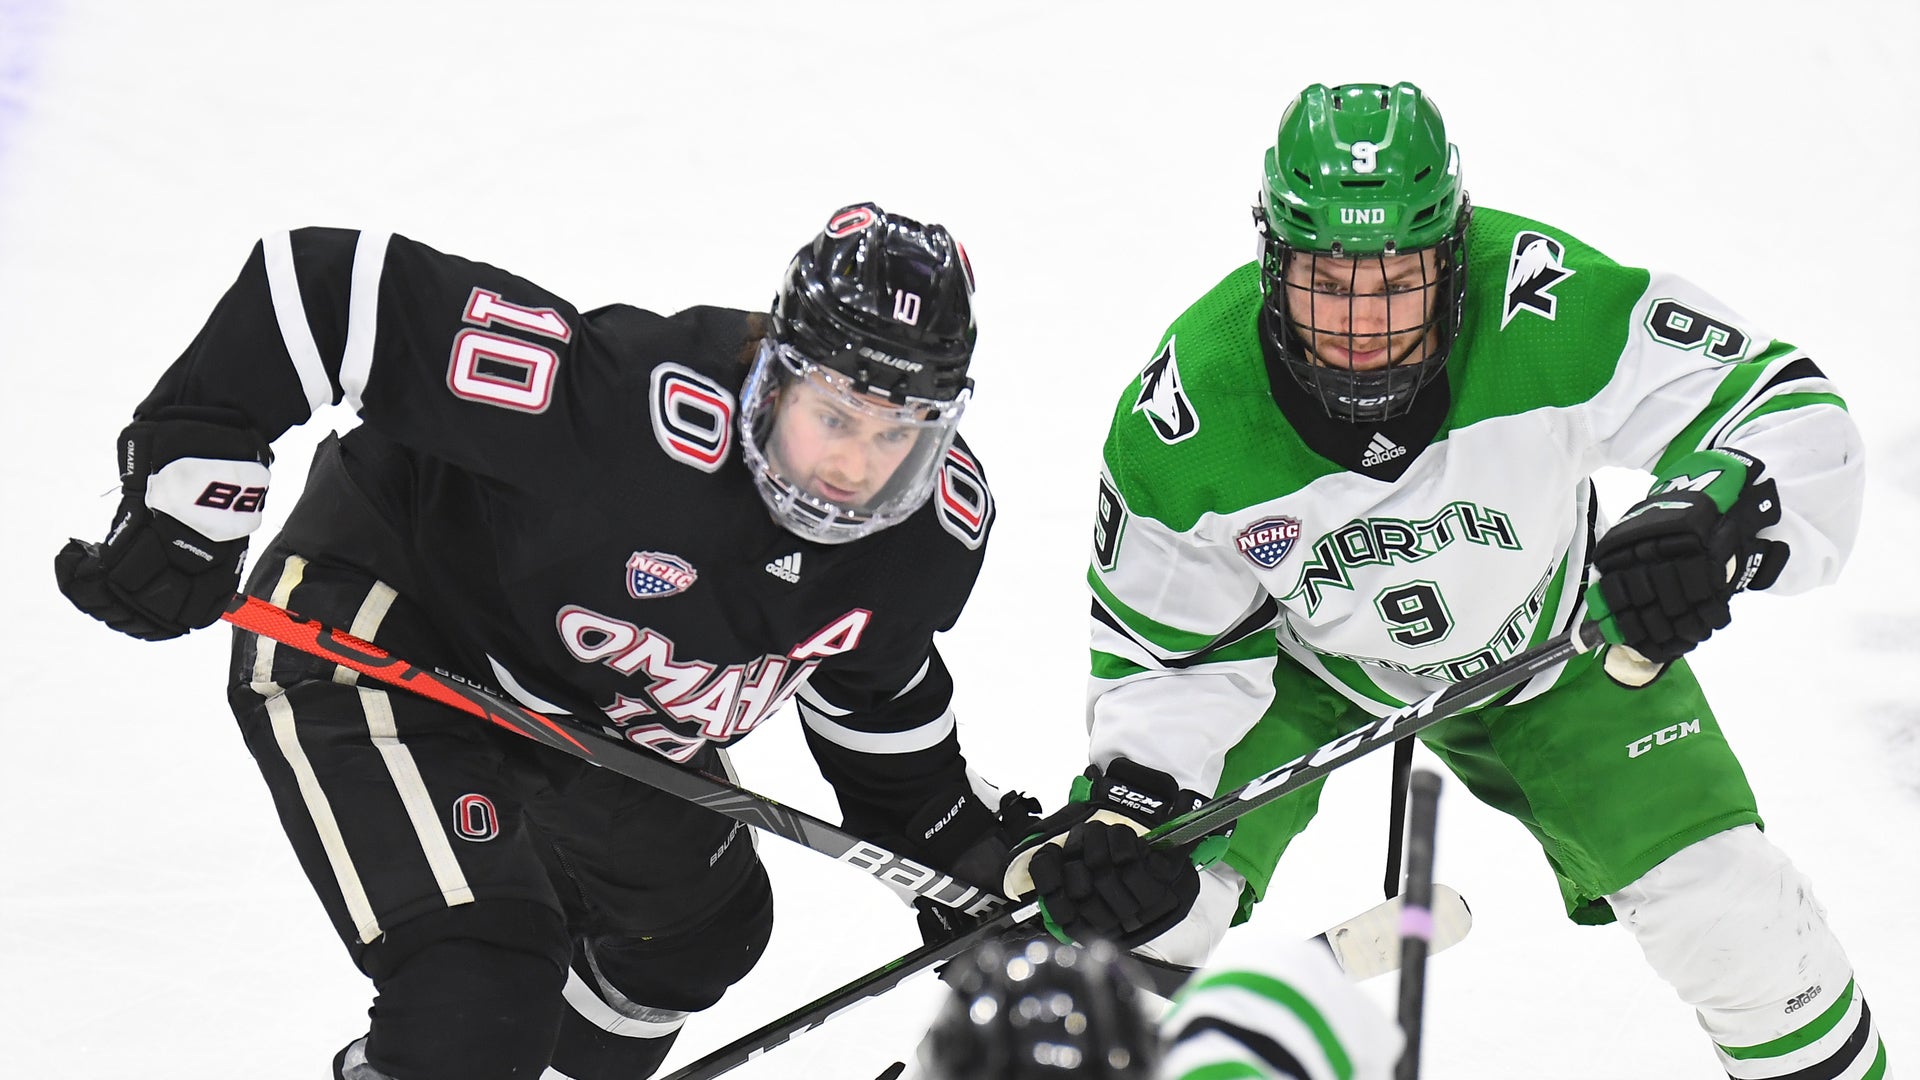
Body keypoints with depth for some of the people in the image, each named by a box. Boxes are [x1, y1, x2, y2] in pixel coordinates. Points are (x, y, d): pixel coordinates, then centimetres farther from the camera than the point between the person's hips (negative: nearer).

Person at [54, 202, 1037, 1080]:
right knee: (484, 992, -24)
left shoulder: (940, 522, -17)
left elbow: (873, 677, 9)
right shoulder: (628, 402, -40)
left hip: (585, 704, 8)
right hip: (377, 641, -8)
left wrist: (953, 841, 11)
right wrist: (187, 505, -35)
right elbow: (324, 287, -37)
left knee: (705, 926, 25)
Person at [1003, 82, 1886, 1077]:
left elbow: (1793, 410, -32)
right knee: (1138, 898, -13)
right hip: (1297, 658, 0)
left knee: (1726, 911, -7)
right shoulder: (1183, 421, -31)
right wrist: (1128, 798, -31)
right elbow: (1169, 643, -15)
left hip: (1542, 641, 0)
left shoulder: (1548, 310, -37)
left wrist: (1715, 520, -52)